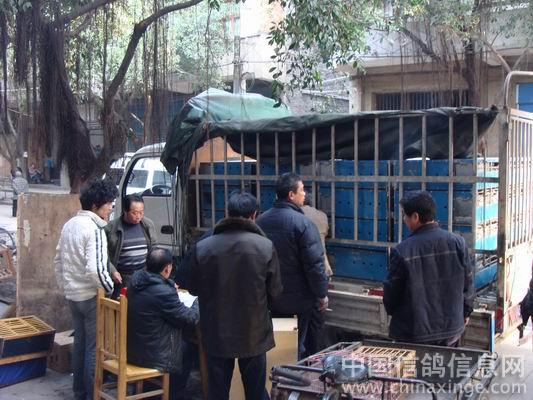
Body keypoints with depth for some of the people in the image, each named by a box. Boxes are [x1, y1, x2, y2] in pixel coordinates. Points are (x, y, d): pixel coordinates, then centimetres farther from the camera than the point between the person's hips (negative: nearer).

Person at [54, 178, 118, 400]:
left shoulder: (69, 224, 7)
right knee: (94, 348, 3)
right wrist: (112, 290, -14)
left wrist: (65, 287, 22)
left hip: (73, 295, 8)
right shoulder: (94, 229, -20)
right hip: (92, 297, -8)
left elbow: (58, 259, 14)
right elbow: (96, 269, -27)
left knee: (79, 343, 18)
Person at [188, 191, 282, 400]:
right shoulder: (265, 246, -14)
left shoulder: (202, 247, -11)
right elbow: (275, 291, -5)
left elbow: (193, 288, 2)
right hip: (254, 333, -1)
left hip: (217, 334, 1)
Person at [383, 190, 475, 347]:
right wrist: (465, 313, 20)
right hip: (451, 329, 4)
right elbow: (468, 285, 4)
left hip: (413, 335, -4)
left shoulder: (402, 251, -19)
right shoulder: (458, 243, -7)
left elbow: (391, 292, -8)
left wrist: (392, 311, 13)